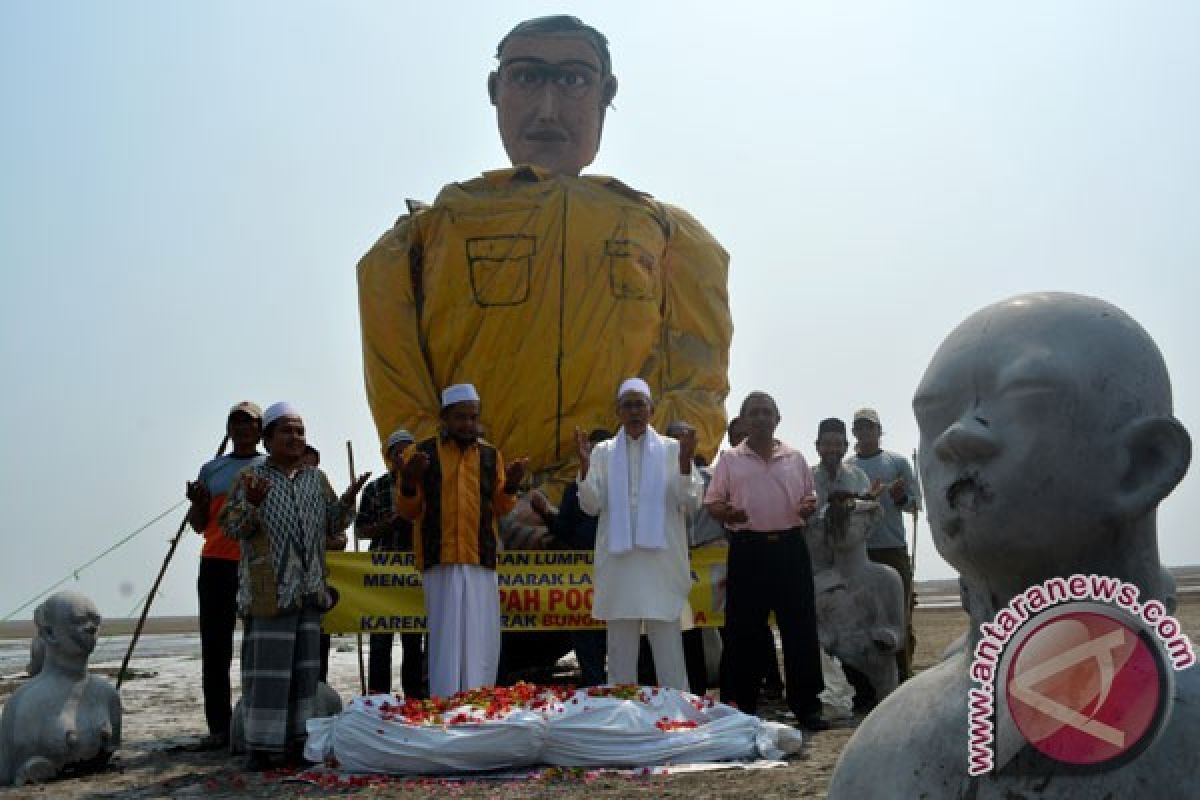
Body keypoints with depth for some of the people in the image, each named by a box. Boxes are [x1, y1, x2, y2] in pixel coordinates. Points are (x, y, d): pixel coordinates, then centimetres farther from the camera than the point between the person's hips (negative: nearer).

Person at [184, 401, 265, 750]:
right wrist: (197, 503, -1)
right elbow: (199, 525, 20)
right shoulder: (211, 469, 16)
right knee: (214, 646, 2)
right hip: (216, 564, 3)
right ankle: (219, 727, 6)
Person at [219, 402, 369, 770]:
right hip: (268, 588, -5)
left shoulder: (317, 479, 14)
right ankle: (258, 745, 1)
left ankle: (297, 739, 16)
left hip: (309, 589, 5)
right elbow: (231, 526, -5)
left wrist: (348, 499, -2)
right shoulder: (250, 477, 1)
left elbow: (332, 526, 15)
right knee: (267, 665, -6)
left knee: (305, 665, 8)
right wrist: (251, 504, -23)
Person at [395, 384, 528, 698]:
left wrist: (510, 486, -3)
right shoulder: (422, 453, 4)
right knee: (446, 639, -5)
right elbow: (408, 511, 6)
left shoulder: (491, 455, 13)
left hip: (481, 560, 3)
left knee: (482, 641, 4)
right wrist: (409, 484, -14)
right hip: (441, 562, -3)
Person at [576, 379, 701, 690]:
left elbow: (690, 504, 0)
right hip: (618, 559, 2)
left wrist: (685, 463, -15)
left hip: (662, 558, -2)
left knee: (668, 646, -1)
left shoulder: (672, 449, 5)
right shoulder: (603, 452, 9)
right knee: (620, 647, 7)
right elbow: (591, 506, 3)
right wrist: (585, 466, -12)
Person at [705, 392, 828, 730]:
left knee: (800, 627, 1)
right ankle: (743, 707, 13)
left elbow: (810, 497, 18)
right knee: (743, 629, 2)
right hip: (748, 549, -1)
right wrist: (726, 513, -15)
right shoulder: (730, 460, 7)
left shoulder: (795, 458, 11)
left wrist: (808, 508, -5)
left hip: (790, 546, 1)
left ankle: (806, 706, 10)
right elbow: (712, 501, 7)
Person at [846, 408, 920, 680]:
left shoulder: (898, 462, 6)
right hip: (858, 551, 1)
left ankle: (903, 676, 4)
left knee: (900, 617, -2)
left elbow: (916, 502, 6)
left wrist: (900, 497, -15)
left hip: (894, 549, -1)